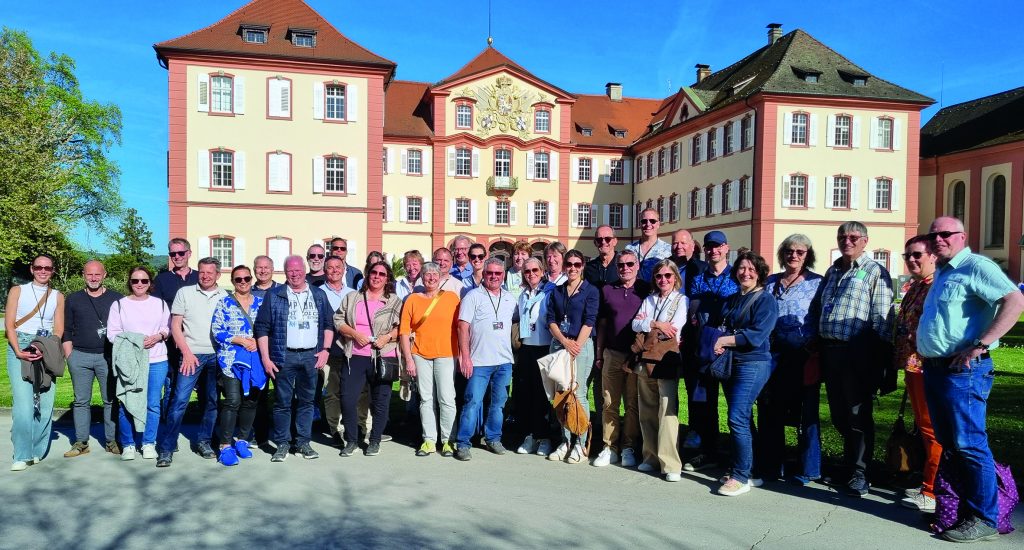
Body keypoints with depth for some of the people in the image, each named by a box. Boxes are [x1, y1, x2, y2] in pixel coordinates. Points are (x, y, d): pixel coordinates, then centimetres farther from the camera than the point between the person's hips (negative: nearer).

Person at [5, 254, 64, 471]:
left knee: (45, 401, -4)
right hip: (20, 348, -2)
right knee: (23, 401, -13)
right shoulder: (17, 291, 9)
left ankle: (37, 451, 7)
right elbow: (9, 324, 1)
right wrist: (18, 351, -12)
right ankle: (22, 455, -8)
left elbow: (59, 329, 6)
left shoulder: (58, 296, 13)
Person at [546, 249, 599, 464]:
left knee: (578, 394, -6)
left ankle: (580, 444, 1)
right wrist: (565, 342, -8)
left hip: (581, 345, -4)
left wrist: (576, 346, -13)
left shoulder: (590, 291, 3)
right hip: (558, 344, 4)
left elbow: (589, 321, -5)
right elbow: (551, 320, 7)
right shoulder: (556, 291, 15)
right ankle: (565, 441, 12)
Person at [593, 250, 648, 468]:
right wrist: (599, 354, 10)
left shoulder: (646, 290, 3)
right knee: (610, 403, 4)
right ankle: (610, 448, 12)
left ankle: (628, 448, 14)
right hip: (612, 354, 2)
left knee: (633, 404, 4)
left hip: (637, 355, -2)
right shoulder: (607, 290, 10)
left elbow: (652, 323, 3)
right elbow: (602, 324, 13)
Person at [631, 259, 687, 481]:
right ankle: (651, 457, 19)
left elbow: (674, 328, -12)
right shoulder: (648, 300, 16)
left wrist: (647, 322, -4)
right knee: (647, 411, 8)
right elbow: (635, 325, 3)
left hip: (667, 360, -5)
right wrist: (657, 324, -12)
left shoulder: (682, 300, 3)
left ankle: (671, 464, -8)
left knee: (667, 411, -11)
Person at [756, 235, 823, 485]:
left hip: (803, 354, -4)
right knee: (770, 410, 8)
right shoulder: (771, 282, 14)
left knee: (805, 412, 3)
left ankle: (807, 469, 15)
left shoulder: (817, 283, 2)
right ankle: (769, 465, 20)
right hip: (773, 352, 4)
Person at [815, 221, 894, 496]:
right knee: (838, 413, 13)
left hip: (857, 353, -6)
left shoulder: (875, 272, -1)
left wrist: (880, 355, -14)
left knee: (858, 414, 0)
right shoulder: (832, 271, 20)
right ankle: (849, 460, 30)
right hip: (829, 350, 7)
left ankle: (859, 473, 9)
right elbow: (818, 307, 25)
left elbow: (881, 318, -8)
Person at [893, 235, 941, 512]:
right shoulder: (914, 287, 18)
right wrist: (901, 362, 21)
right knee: (922, 426, 17)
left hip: (927, 367, -10)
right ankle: (925, 481, 29)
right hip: (912, 367, 10)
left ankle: (931, 492, 5)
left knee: (931, 429, -2)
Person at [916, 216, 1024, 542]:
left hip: (962, 370, -9)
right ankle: (958, 506, 25)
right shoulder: (941, 274, 20)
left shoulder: (976, 267, -9)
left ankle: (983, 519, 4)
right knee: (948, 443, 15)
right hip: (934, 369, 10)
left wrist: (980, 345, -25)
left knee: (969, 445, -5)